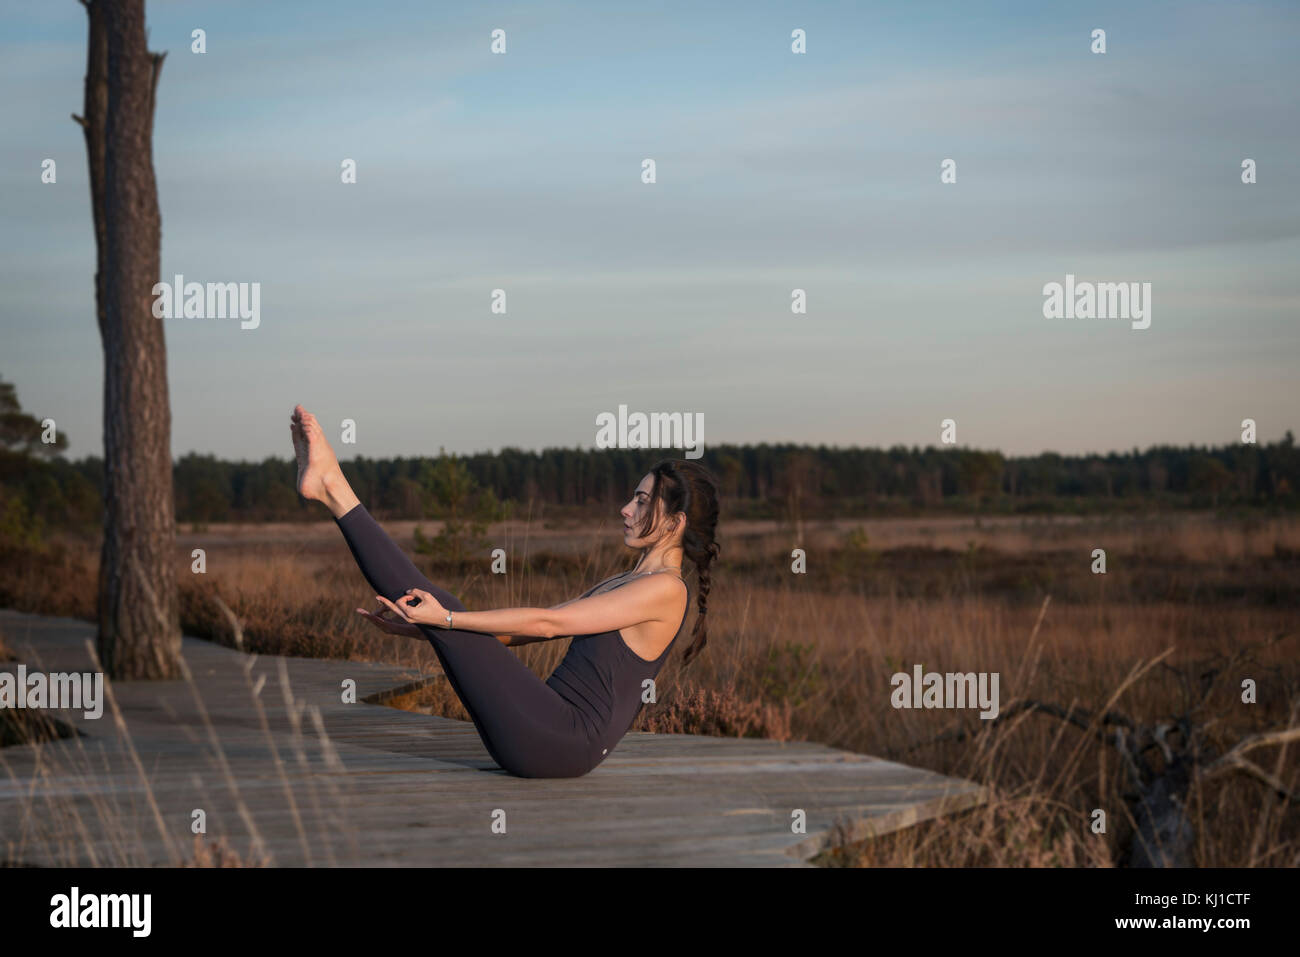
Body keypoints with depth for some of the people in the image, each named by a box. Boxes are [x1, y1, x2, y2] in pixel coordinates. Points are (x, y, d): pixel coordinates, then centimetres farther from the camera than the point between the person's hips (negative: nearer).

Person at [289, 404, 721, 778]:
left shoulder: (666, 589, -9)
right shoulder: (623, 583, 21)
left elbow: (547, 624, -16)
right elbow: (521, 630, 19)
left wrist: (447, 619, -19)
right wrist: (418, 628, 13)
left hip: (566, 739, -9)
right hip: (548, 732, 9)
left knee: (440, 604, -12)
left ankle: (334, 489, -5)